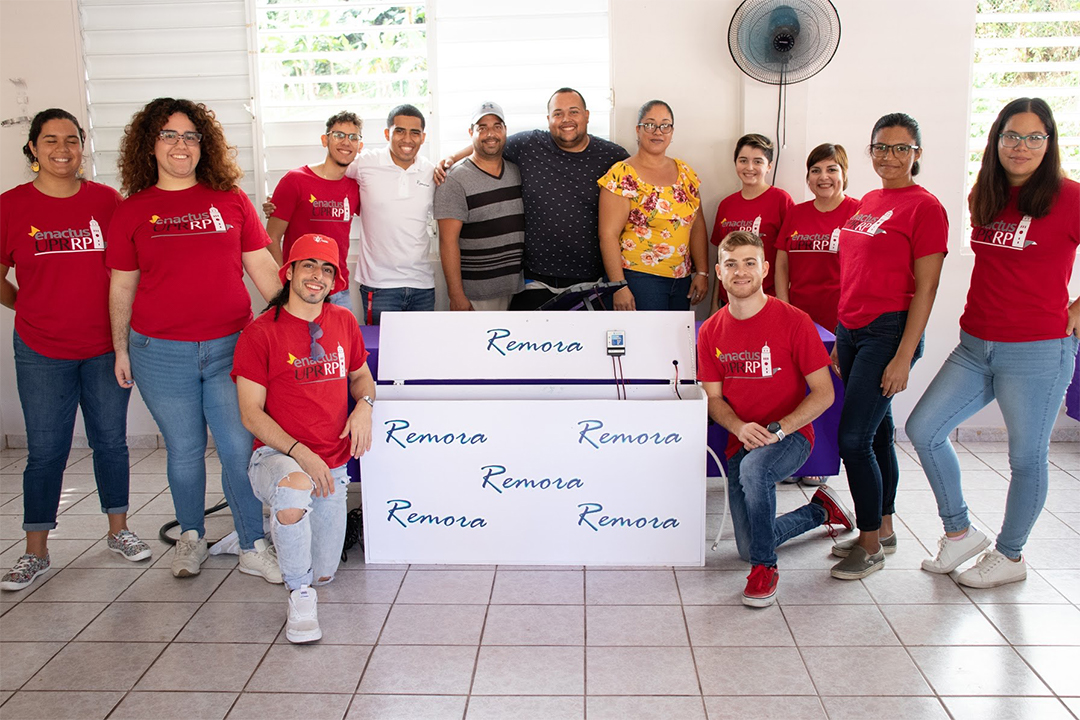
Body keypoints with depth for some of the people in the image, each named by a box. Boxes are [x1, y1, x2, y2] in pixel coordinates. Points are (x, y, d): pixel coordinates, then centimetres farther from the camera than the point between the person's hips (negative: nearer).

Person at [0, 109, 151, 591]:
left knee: (111, 440, 11)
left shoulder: (107, 201, 0)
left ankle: (119, 531, 27)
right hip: (41, 353, -1)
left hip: (105, 347, 1)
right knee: (45, 451, 5)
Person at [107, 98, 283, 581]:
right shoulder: (133, 211, 4)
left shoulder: (230, 201, 5)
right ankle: (191, 537, 32)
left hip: (230, 347, 0)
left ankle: (253, 547, 12)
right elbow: (122, 286, 9)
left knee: (240, 448, -2)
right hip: (161, 354, 0)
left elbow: (263, 267, 7)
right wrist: (120, 348, 10)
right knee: (184, 451, 11)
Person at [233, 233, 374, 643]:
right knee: (296, 488, -42)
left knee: (324, 573, 9)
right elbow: (251, 413, -11)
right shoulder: (260, 333, -9)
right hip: (276, 456, -5)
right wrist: (300, 453, -23)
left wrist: (364, 404, -2)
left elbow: (361, 375, 22)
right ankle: (300, 595, -18)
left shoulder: (344, 323, 7)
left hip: (333, 465, 5)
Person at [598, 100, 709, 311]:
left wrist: (702, 272, 8)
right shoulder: (622, 176, -8)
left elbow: (697, 226, 15)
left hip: (681, 278, 6)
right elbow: (608, 235, -12)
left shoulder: (685, 173, 11)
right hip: (638, 277, -6)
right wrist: (619, 286, -17)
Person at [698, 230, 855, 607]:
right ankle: (821, 510, 33)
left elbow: (824, 393, -12)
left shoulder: (793, 321, -12)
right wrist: (740, 428, -17)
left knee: (754, 469, -40)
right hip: (740, 441, 5)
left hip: (790, 436, -5)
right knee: (748, 548, 4)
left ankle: (765, 566, -17)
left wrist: (777, 429, -24)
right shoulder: (711, 331, 1)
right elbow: (714, 399, 4)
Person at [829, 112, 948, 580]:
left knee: (853, 438, -8)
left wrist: (904, 356, -17)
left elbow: (925, 289, -13)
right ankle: (883, 530, 27)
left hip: (889, 332, -7)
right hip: (852, 330, 7)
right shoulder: (867, 203, 14)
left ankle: (870, 545, 7)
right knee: (877, 435, 15)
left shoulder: (925, 207, -9)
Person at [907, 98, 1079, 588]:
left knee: (1026, 456, 7)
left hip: (1038, 352, -6)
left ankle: (1009, 556, 27)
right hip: (976, 345, 6)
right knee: (923, 429, 2)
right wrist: (985, 310, 13)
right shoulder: (983, 199, 9)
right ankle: (960, 533, 20)